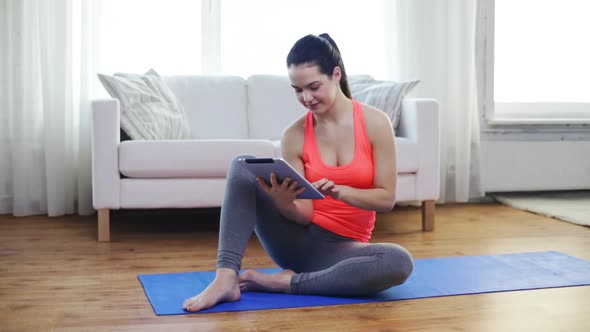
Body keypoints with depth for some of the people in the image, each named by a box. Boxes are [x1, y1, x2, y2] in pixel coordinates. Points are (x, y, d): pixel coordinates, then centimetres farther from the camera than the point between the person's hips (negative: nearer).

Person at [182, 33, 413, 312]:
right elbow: (304, 215, -6)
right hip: (299, 241, 1)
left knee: (400, 262, -36)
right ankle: (226, 278, -31)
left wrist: (341, 191, -25)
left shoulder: (375, 123, -7)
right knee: (243, 166, -19)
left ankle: (285, 282, -23)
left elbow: (387, 198, -7)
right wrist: (283, 203, -30)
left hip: (343, 247, -1)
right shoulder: (294, 136, -5)